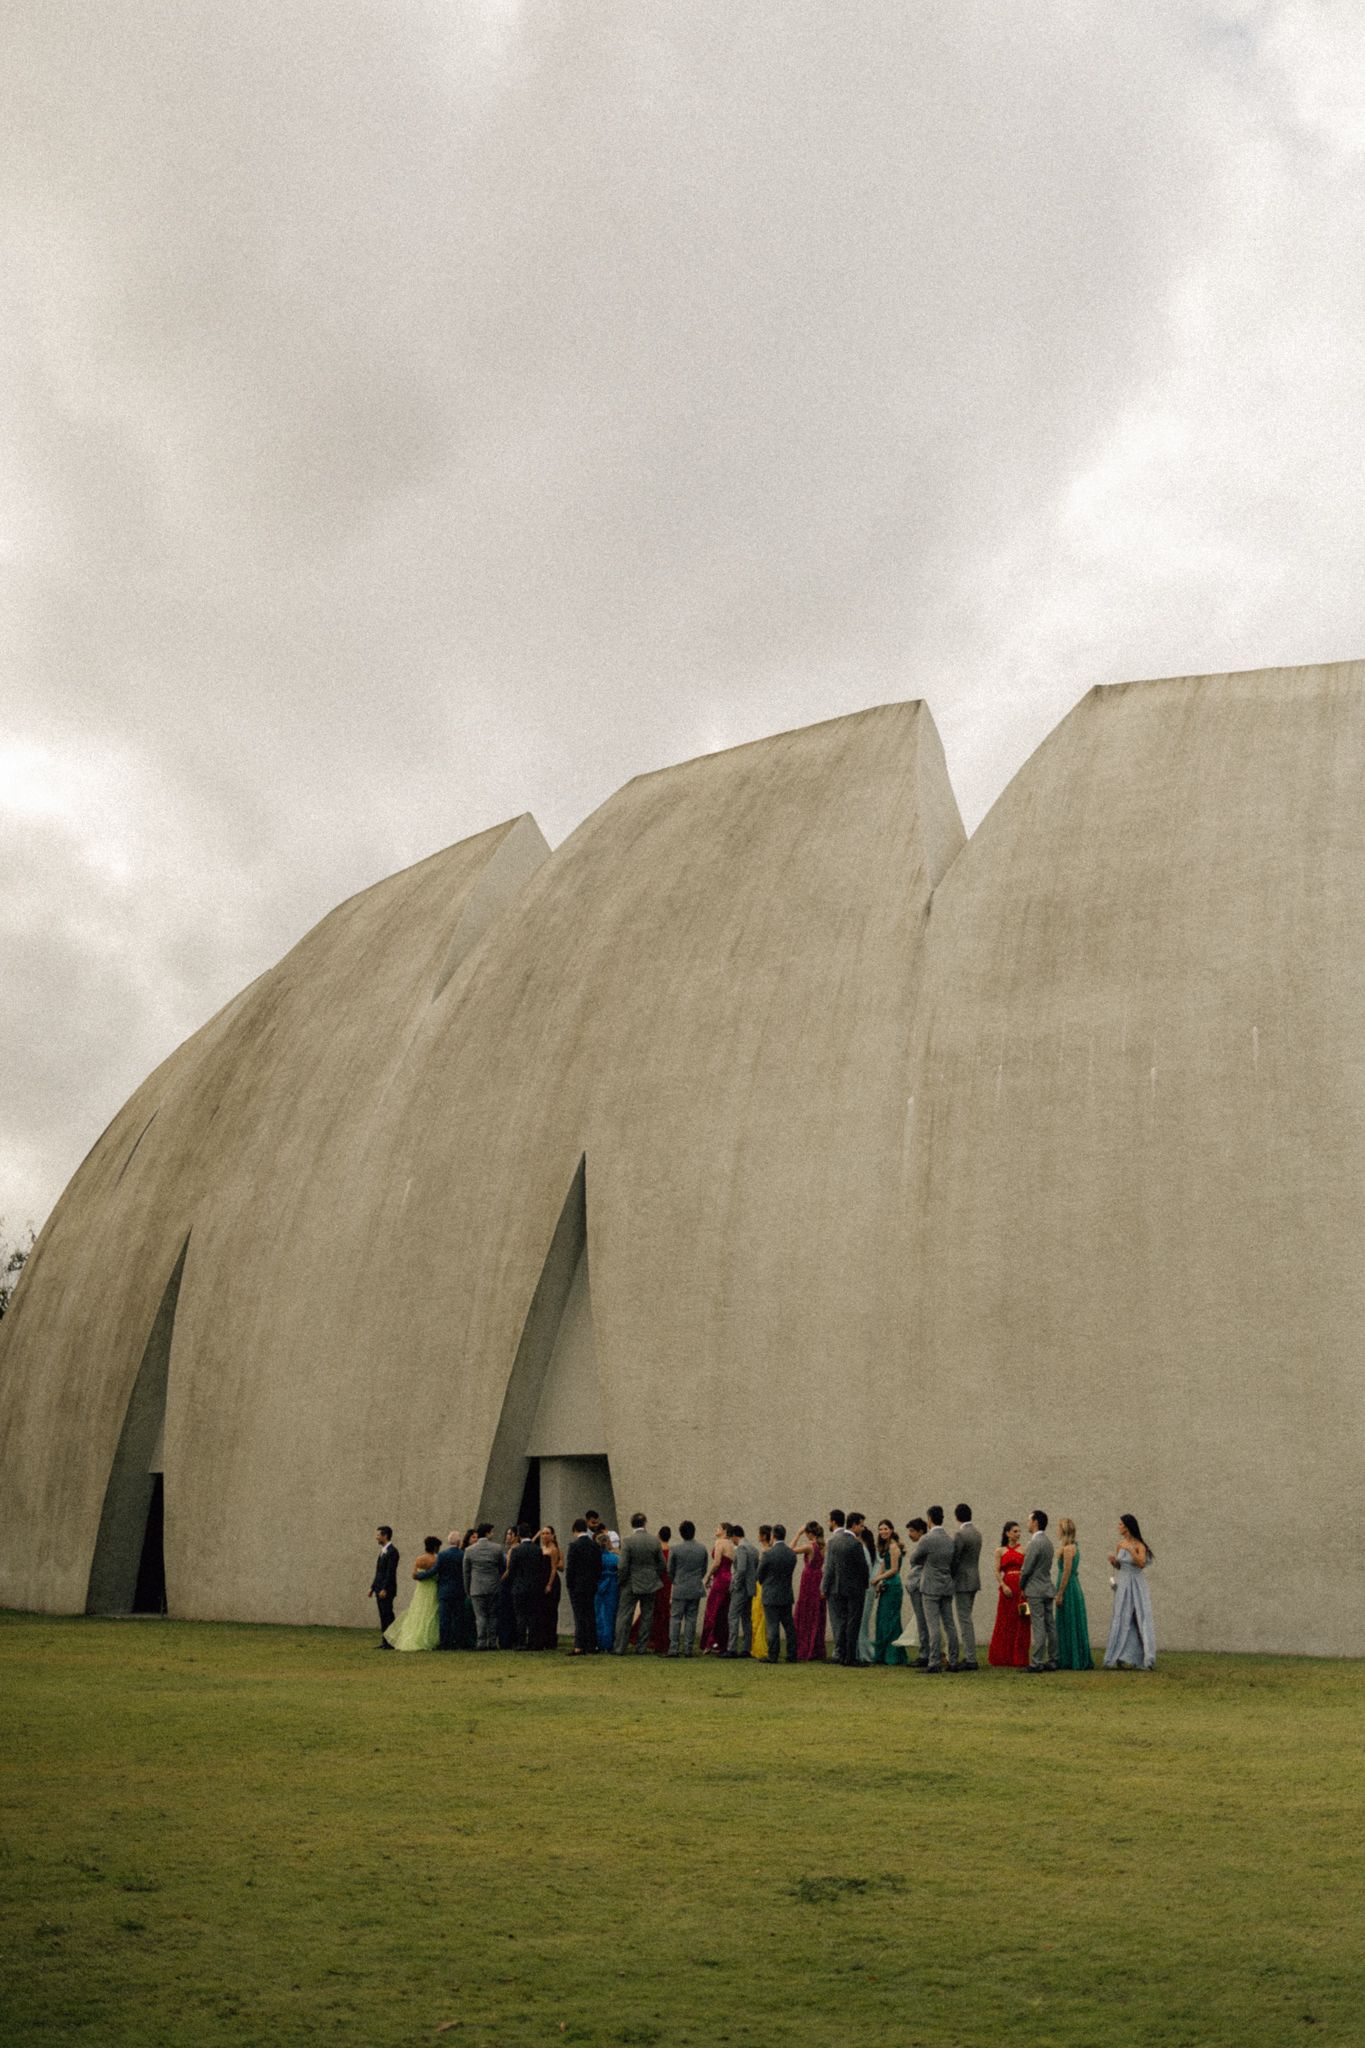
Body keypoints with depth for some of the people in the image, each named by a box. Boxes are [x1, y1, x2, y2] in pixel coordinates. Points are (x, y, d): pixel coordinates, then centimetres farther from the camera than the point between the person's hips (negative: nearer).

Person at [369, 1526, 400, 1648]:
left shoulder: (392, 1552, -13)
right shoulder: (383, 1551, 17)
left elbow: (391, 1572, -19)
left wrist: (384, 1589, -22)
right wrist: (372, 1587, 18)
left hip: (386, 1590, -9)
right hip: (380, 1589, 9)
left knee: (388, 1615, -8)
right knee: (383, 1616, 9)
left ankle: (390, 1642, -5)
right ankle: (384, 1642, 11)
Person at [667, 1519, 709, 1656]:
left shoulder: (674, 1548, -10)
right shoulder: (702, 1548, -1)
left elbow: (670, 1570, -1)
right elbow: (704, 1569, 7)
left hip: (680, 1589, -3)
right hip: (696, 1589, 3)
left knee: (675, 1618, 3)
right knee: (691, 1619, 8)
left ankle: (674, 1648, -2)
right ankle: (688, 1649, 8)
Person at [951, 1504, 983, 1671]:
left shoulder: (960, 1534, -17)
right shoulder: (976, 1532, 10)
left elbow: (954, 1559, -16)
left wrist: (949, 1579, -4)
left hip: (962, 1581, -9)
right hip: (974, 1580, 9)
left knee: (965, 1620, -5)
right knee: (966, 1619, 16)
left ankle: (970, 1659, -4)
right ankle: (969, 1657, 19)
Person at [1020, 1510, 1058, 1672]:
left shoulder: (1035, 1543, -16)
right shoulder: (1048, 1541, 12)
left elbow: (1026, 1568, -16)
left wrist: (1022, 1587, 0)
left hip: (1035, 1590, -9)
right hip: (1047, 1588, 9)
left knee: (1038, 1627, -8)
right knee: (1050, 1625, 9)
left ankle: (1037, 1663, -7)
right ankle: (1052, 1660, 13)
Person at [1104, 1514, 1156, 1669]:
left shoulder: (1139, 1545, -10)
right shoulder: (1119, 1544, 6)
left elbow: (1142, 1564, -23)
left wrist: (1130, 1550, -30)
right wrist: (1113, 1561, -7)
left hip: (1137, 1585, -5)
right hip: (1123, 1585, 5)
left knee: (1139, 1620, -5)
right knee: (1122, 1620, 5)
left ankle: (1143, 1659, 1)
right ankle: (1122, 1657, 9)